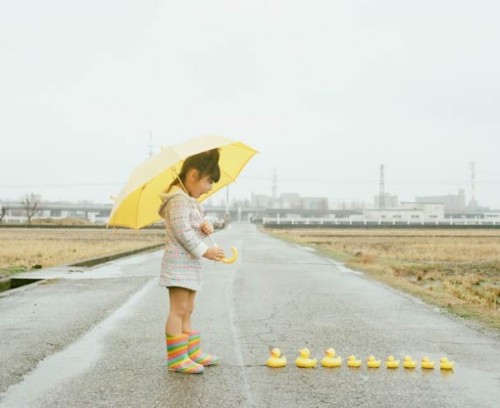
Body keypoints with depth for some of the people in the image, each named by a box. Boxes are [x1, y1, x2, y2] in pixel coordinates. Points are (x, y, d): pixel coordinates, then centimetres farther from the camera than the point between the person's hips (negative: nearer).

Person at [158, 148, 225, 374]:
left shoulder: (190, 200, 18)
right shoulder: (178, 198, -16)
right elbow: (182, 231, -22)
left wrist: (206, 226, -1)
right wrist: (204, 251, -19)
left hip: (191, 263, 11)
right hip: (179, 262, -11)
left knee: (187, 311, 14)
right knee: (178, 309, -9)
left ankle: (192, 353, 21)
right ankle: (176, 359, -6)